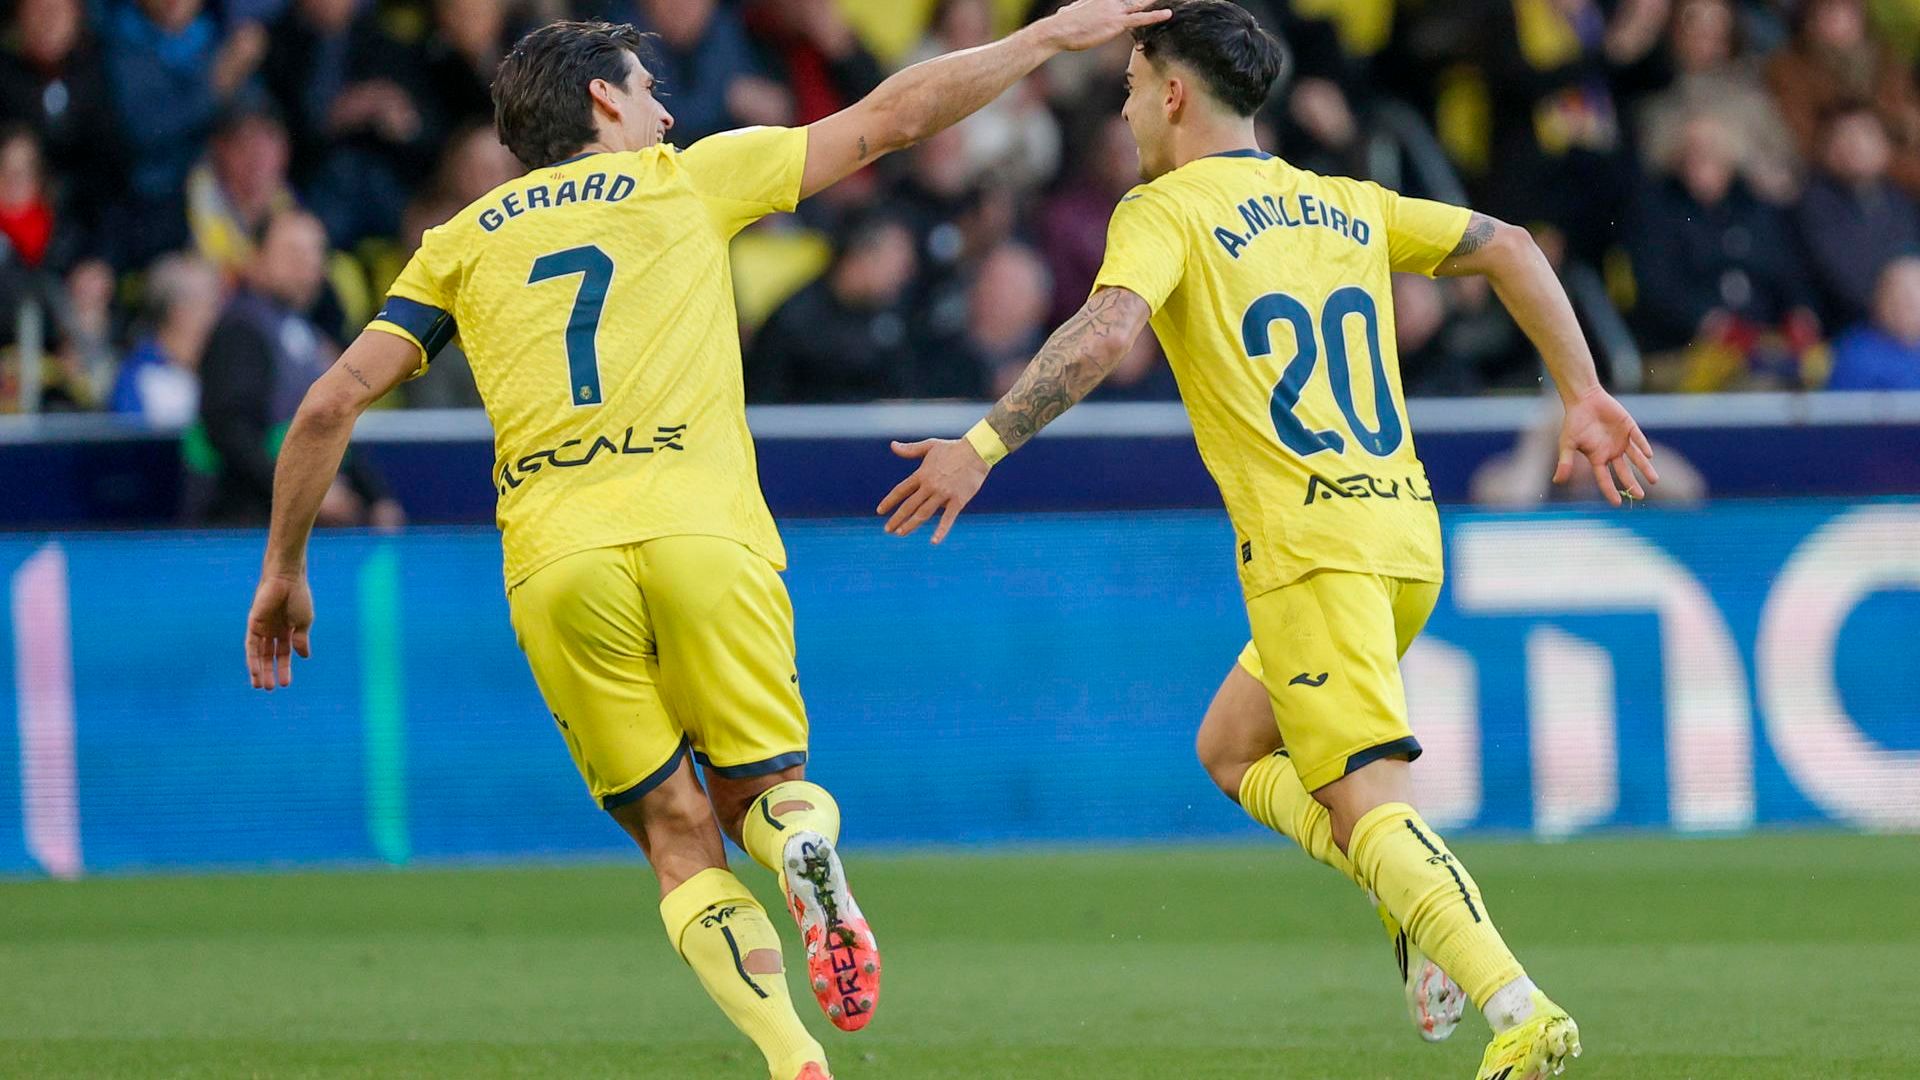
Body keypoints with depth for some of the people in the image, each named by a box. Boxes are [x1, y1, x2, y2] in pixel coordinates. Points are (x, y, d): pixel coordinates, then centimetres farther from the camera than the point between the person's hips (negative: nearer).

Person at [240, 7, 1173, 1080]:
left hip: (554, 561, 1)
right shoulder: (687, 180, 17)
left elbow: (335, 400, 13)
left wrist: (285, 570, 21)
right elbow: (890, 116, 19)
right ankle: (820, 878, -23)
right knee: (758, 785, 15)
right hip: (701, 530, -1)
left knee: (680, 838, 8)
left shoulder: (464, 241, 21)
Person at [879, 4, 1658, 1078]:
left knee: (1369, 804, -11)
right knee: (1233, 749, 22)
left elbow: (1107, 333, -20)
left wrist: (983, 445, -19)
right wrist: (1584, 395, 18)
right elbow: (1510, 247, 17)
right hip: (1409, 535, 7)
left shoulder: (1168, 209, -2)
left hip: (1312, 547, -7)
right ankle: (1427, 909, 5)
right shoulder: (1348, 206, 18)